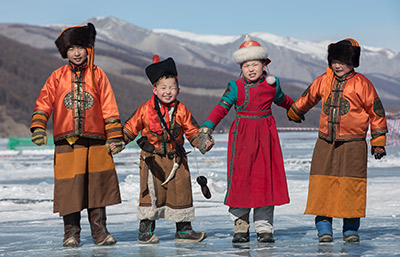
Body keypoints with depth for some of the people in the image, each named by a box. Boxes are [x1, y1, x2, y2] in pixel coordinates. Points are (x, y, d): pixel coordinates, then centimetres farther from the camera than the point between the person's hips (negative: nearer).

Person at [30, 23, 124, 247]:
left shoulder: (97, 75, 8)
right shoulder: (58, 77, 9)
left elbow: (109, 106, 7)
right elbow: (44, 101, 3)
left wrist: (114, 136, 2)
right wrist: (38, 126, -11)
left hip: (96, 141, 0)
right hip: (67, 142, 0)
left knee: (98, 186, 0)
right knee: (69, 189, -1)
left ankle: (100, 231, 8)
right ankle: (71, 232, 9)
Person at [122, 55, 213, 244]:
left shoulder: (181, 111, 1)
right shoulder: (146, 109, -4)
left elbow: (192, 131, 7)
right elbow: (131, 128, 2)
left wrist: (202, 143, -10)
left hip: (176, 159, 2)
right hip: (152, 159, -2)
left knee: (180, 192, 5)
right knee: (150, 193, -2)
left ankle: (183, 229, 16)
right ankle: (146, 229, 9)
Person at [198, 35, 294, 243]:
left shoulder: (271, 84, 6)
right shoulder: (236, 87, -1)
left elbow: (282, 100, 27)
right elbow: (221, 107, -6)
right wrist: (207, 128, -18)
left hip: (265, 134, 2)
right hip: (242, 135, -2)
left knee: (265, 178, 0)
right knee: (240, 177, -4)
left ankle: (264, 227, 6)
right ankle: (241, 226, 6)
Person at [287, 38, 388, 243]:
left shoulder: (361, 83, -2)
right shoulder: (324, 81, 9)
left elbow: (376, 111, 3)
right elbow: (308, 97, 29)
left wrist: (378, 141, 3)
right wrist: (295, 112, 43)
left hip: (353, 145, -3)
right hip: (325, 143, 3)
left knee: (352, 186, -3)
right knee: (323, 183, -5)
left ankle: (351, 228, 9)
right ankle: (324, 225, 3)